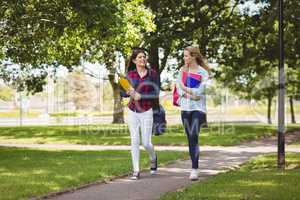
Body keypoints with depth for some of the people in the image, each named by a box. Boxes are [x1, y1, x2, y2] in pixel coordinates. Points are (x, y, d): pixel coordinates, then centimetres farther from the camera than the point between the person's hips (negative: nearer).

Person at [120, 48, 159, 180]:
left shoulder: (152, 73, -4)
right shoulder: (130, 74, 1)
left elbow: (156, 93, -8)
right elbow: (123, 93, 4)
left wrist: (140, 96, -19)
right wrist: (128, 92, -18)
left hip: (146, 112, -2)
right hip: (132, 112, 2)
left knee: (146, 143, -1)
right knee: (134, 141, 0)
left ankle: (153, 158, 32)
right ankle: (136, 171, 8)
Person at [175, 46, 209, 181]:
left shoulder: (203, 72, -3)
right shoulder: (182, 70, 9)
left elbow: (200, 91, -12)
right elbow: (178, 86, -1)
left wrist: (185, 89, -14)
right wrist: (190, 95, -14)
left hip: (198, 108, -4)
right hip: (185, 108, 4)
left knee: (194, 137, -17)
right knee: (190, 138, 7)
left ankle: (194, 170, -18)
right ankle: (194, 167, 17)